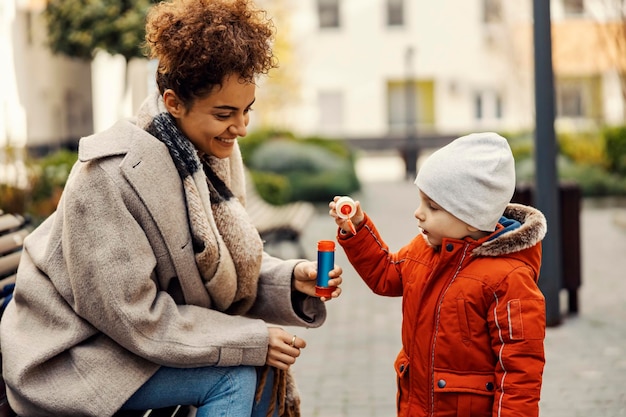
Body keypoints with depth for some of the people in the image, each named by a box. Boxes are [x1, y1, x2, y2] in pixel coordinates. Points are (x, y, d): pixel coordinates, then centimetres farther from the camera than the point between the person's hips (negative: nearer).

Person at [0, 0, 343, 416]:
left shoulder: (212, 154, -4)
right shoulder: (110, 175, -28)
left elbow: (231, 266, 4)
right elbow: (134, 316, -25)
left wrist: (291, 280, -15)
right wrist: (251, 340, -24)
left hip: (138, 331, 8)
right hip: (75, 356, -8)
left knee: (269, 368, -4)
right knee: (234, 375, -20)